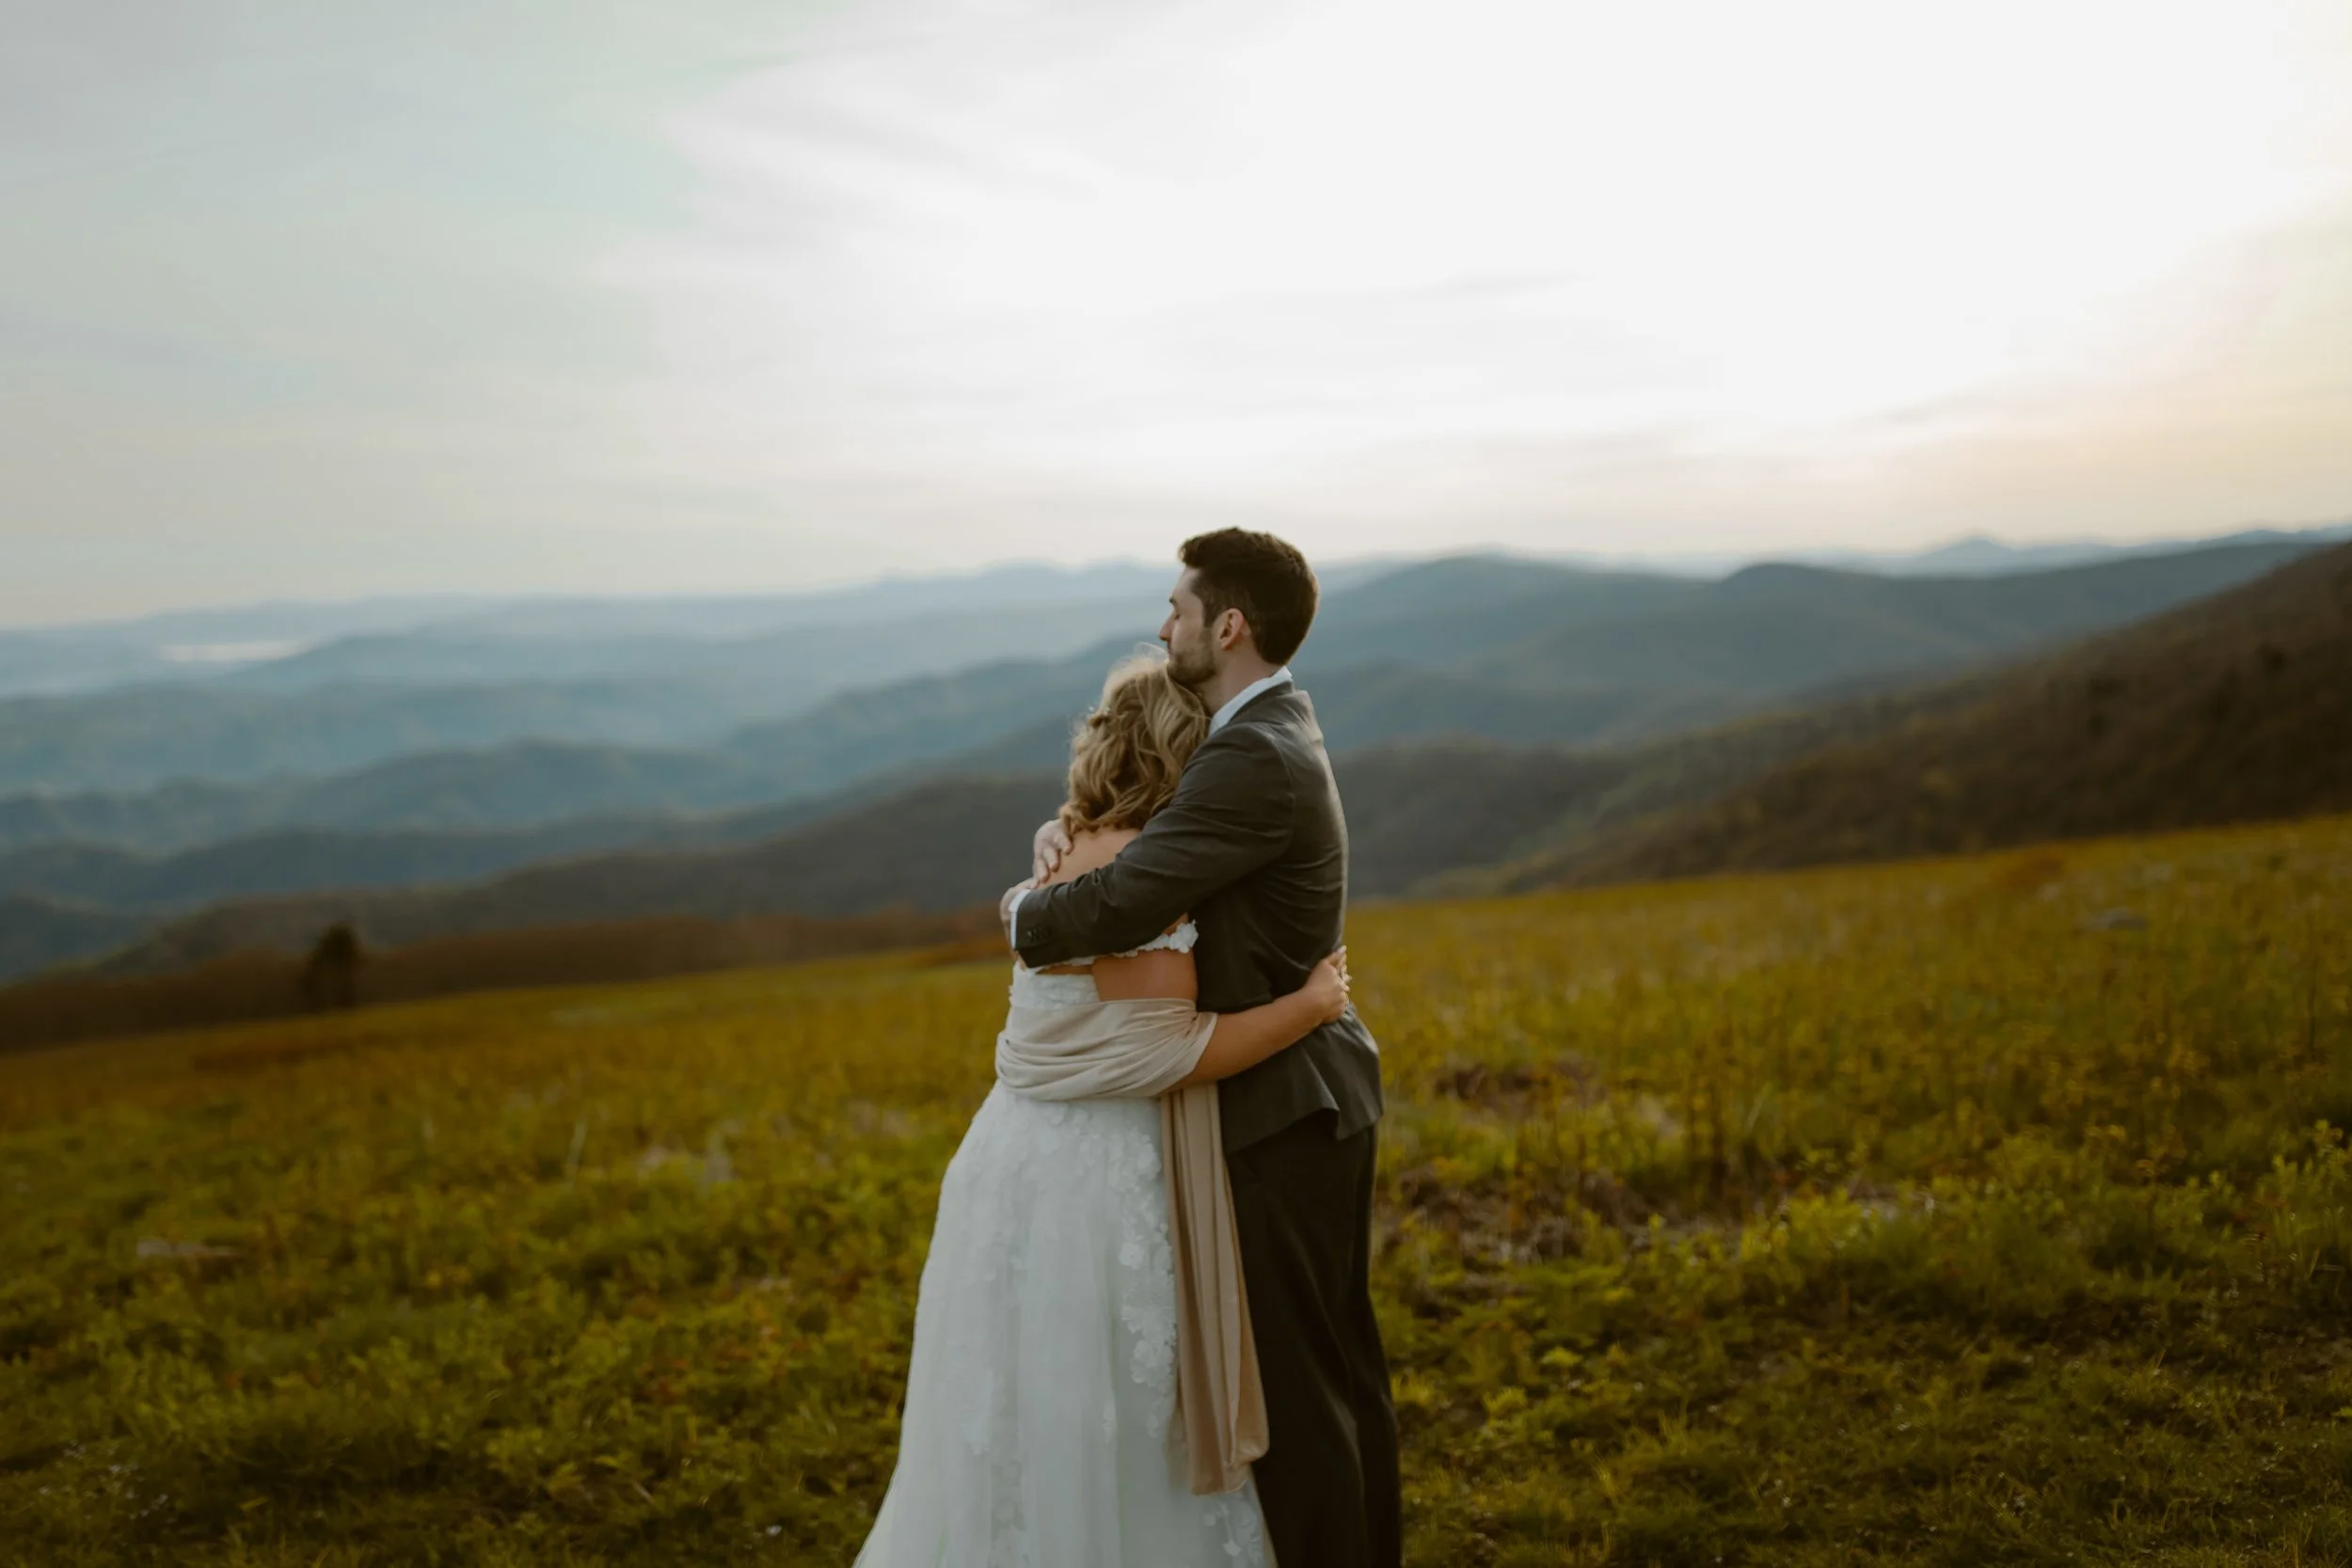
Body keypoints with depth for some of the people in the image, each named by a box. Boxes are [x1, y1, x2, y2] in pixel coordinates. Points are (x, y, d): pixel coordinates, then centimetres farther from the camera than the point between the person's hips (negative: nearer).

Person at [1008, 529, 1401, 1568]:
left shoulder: (1254, 759, -22)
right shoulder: (1274, 729, 11)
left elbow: (1119, 907, -28)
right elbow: (1154, 815, 21)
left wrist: (1024, 909, -8)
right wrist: (1069, 830, 0)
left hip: (1281, 1111, -10)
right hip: (1323, 1092, 10)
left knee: (1290, 1377, 1)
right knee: (1342, 1359, 19)